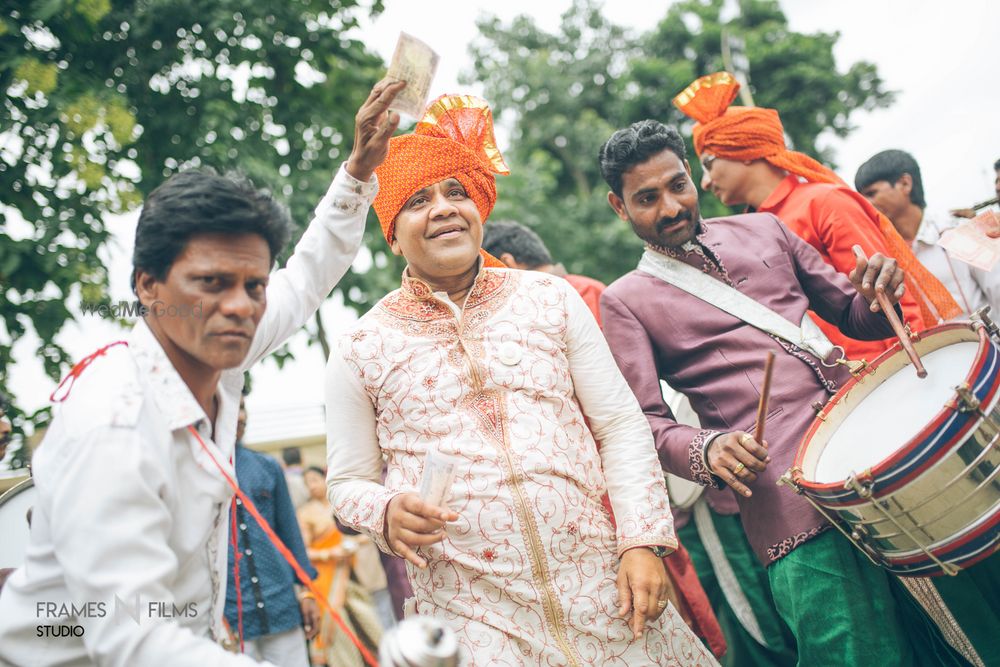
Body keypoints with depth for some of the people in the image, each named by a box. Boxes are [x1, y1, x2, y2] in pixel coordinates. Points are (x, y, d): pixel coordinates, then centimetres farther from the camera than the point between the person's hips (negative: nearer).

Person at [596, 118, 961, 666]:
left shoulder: (762, 229, 18)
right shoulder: (626, 300, 8)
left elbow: (851, 316, 23)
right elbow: (645, 421, 2)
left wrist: (878, 296, -1)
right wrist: (705, 449, -19)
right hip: (791, 501, -4)